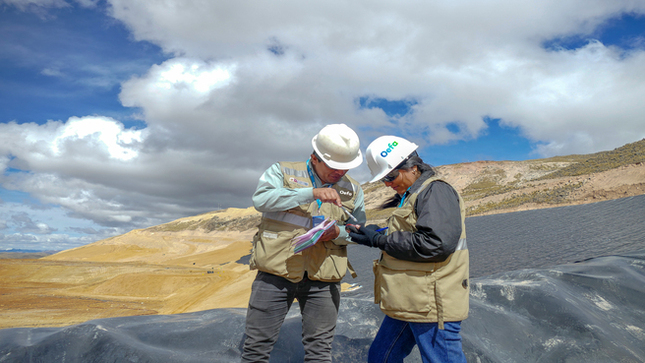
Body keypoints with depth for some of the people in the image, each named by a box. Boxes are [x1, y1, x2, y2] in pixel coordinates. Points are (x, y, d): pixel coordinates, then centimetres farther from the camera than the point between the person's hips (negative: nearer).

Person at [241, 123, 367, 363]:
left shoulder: (353, 190, 10)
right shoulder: (283, 171, 2)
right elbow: (261, 198, -16)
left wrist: (338, 233, -11)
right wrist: (311, 193, -24)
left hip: (322, 279, 2)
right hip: (277, 271, -2)